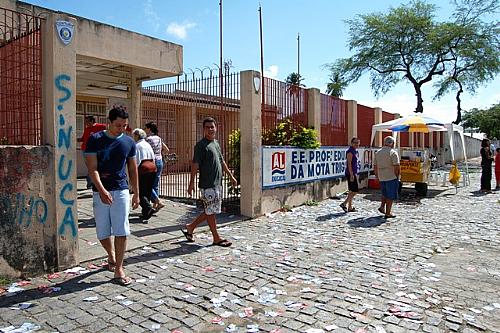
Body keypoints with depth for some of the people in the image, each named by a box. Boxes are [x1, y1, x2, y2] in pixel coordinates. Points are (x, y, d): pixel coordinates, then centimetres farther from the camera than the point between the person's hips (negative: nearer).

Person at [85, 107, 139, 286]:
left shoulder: (129, 142, 4)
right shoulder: (95, 139, -4)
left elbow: (133, 169, 11)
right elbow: (92, 169, -9)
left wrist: (136, 193, 9)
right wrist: (102, 190, -22)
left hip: (121, 191, 1)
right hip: (100, 192, -1)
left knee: (121, 231, -3)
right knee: (102, 232, 9)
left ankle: (118, 269, 6)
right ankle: (111, 256, 37)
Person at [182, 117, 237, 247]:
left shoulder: (216, 143, 16)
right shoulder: (201, 145, -9)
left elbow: (222, 162, 24)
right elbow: (195, 164, -13)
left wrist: (231, 176, 23)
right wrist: (191, 182, -17)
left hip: (217, 183, 9)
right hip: (207, 184, -9)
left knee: (210, 211, 14)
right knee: (211, 211, 1)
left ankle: (190, 228, 26)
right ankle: (216, 238, 12)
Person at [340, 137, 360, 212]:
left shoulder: (355, 151, 17)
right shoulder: (350, 151, -13)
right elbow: (349, 164, -19)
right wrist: (351, 175, -23)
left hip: (354, 173, 10)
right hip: (351, 173, -10)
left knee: (352, 191, 11)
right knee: (355, 191, -10)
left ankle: (350, 207, 16)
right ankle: (344, 203, -5)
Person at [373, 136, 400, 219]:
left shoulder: (378, 152, 7)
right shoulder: (393, 153, -11)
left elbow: (375, 167, 11)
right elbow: (396, 167, -17)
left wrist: (377, 177, 18)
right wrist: (397, 176, -4)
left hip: (381, 177, 6)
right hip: (391, 177, -6)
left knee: (385, 193, 25)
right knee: (390, 196, 3)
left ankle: (382, 206, 16)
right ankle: (388, 213, 6)